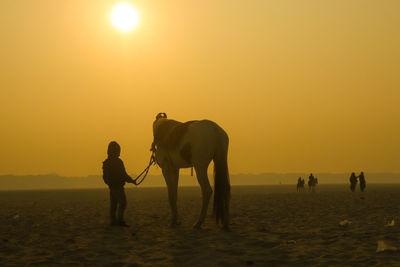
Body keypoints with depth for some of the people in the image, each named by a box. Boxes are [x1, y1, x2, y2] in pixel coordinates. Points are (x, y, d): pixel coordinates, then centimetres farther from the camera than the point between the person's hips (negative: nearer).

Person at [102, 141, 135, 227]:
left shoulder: (106, 162, 12)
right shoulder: (118, 162, -14)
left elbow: (105, 176, 18)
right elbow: (123, 174, -15)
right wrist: (131, 180, -4)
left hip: (111, 187, 9)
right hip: (118, 186, -9)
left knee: (113, 204, 12)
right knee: (122, 203, -10)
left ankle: (113, 220, 13)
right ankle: (120, 220, -16)